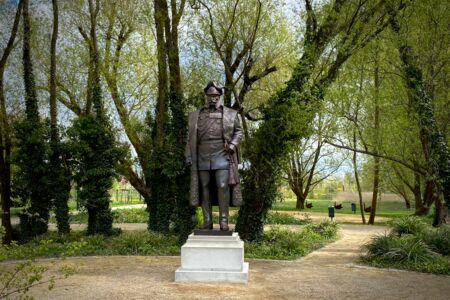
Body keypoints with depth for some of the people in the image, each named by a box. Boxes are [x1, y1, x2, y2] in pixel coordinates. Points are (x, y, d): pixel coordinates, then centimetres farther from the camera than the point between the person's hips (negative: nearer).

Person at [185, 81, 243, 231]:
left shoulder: (230, 114, 9)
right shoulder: (195, 115, 13)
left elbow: (238, 131, 13)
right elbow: (190, 138, 13)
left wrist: (233, 144, -5)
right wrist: (189, 156, 6)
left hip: (222, 155, -2)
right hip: (202, 157, 2)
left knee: (223, 186, -10)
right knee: (205, 187, 2)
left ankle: (224, 220, -4)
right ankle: (207, 221, 7)